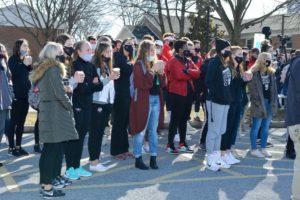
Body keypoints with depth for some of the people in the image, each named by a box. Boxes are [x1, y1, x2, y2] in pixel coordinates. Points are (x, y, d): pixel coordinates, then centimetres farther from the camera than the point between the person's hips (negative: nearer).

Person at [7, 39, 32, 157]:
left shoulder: (27, 59, 14)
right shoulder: (13, 59, -4)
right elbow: (14, 74, -17)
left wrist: (29, 65, -3)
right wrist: (24, 64, -19)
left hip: (25, 95, 6)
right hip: (16, 96, -6)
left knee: (21, 122, 10)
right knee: (13, 122, -2)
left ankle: (18, 146, 18)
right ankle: (11, 148, 3)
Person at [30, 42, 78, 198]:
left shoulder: (41, 69, 17)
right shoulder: (54, 68, -12)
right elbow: (60, 93, -17)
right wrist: (70, 107, -4)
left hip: (45, 111, 9)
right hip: (56, 113, -9)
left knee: (48, 150, 12)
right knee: (55, 150, -4)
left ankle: (44, 183, 18)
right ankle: (47, 188, -1)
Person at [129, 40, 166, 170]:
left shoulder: (154, 64, 14)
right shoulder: (139, 65, -6)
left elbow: (162, 84, 12)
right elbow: (143, 84, -18)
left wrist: (161, 72, -5)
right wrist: (153, 70, -18)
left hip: (156, 99, 7)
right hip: (143, 101, -7)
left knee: (153, 130, 10)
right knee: (141, 131, -1)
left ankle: (153, 158, 17)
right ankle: (138, 159, 8)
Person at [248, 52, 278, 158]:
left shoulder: (271, 73, 10)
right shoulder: (254, 73, -12)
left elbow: (274, 88, 12)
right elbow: (252, 89, -14)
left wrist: (274, 101, 5)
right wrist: (257, 102, -17)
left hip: (269, 102, 7)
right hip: (259, 103, -7)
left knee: (266, 126, 13)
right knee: (256, 126, 2)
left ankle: (263, 148, 23)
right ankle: (254, 149, 11)